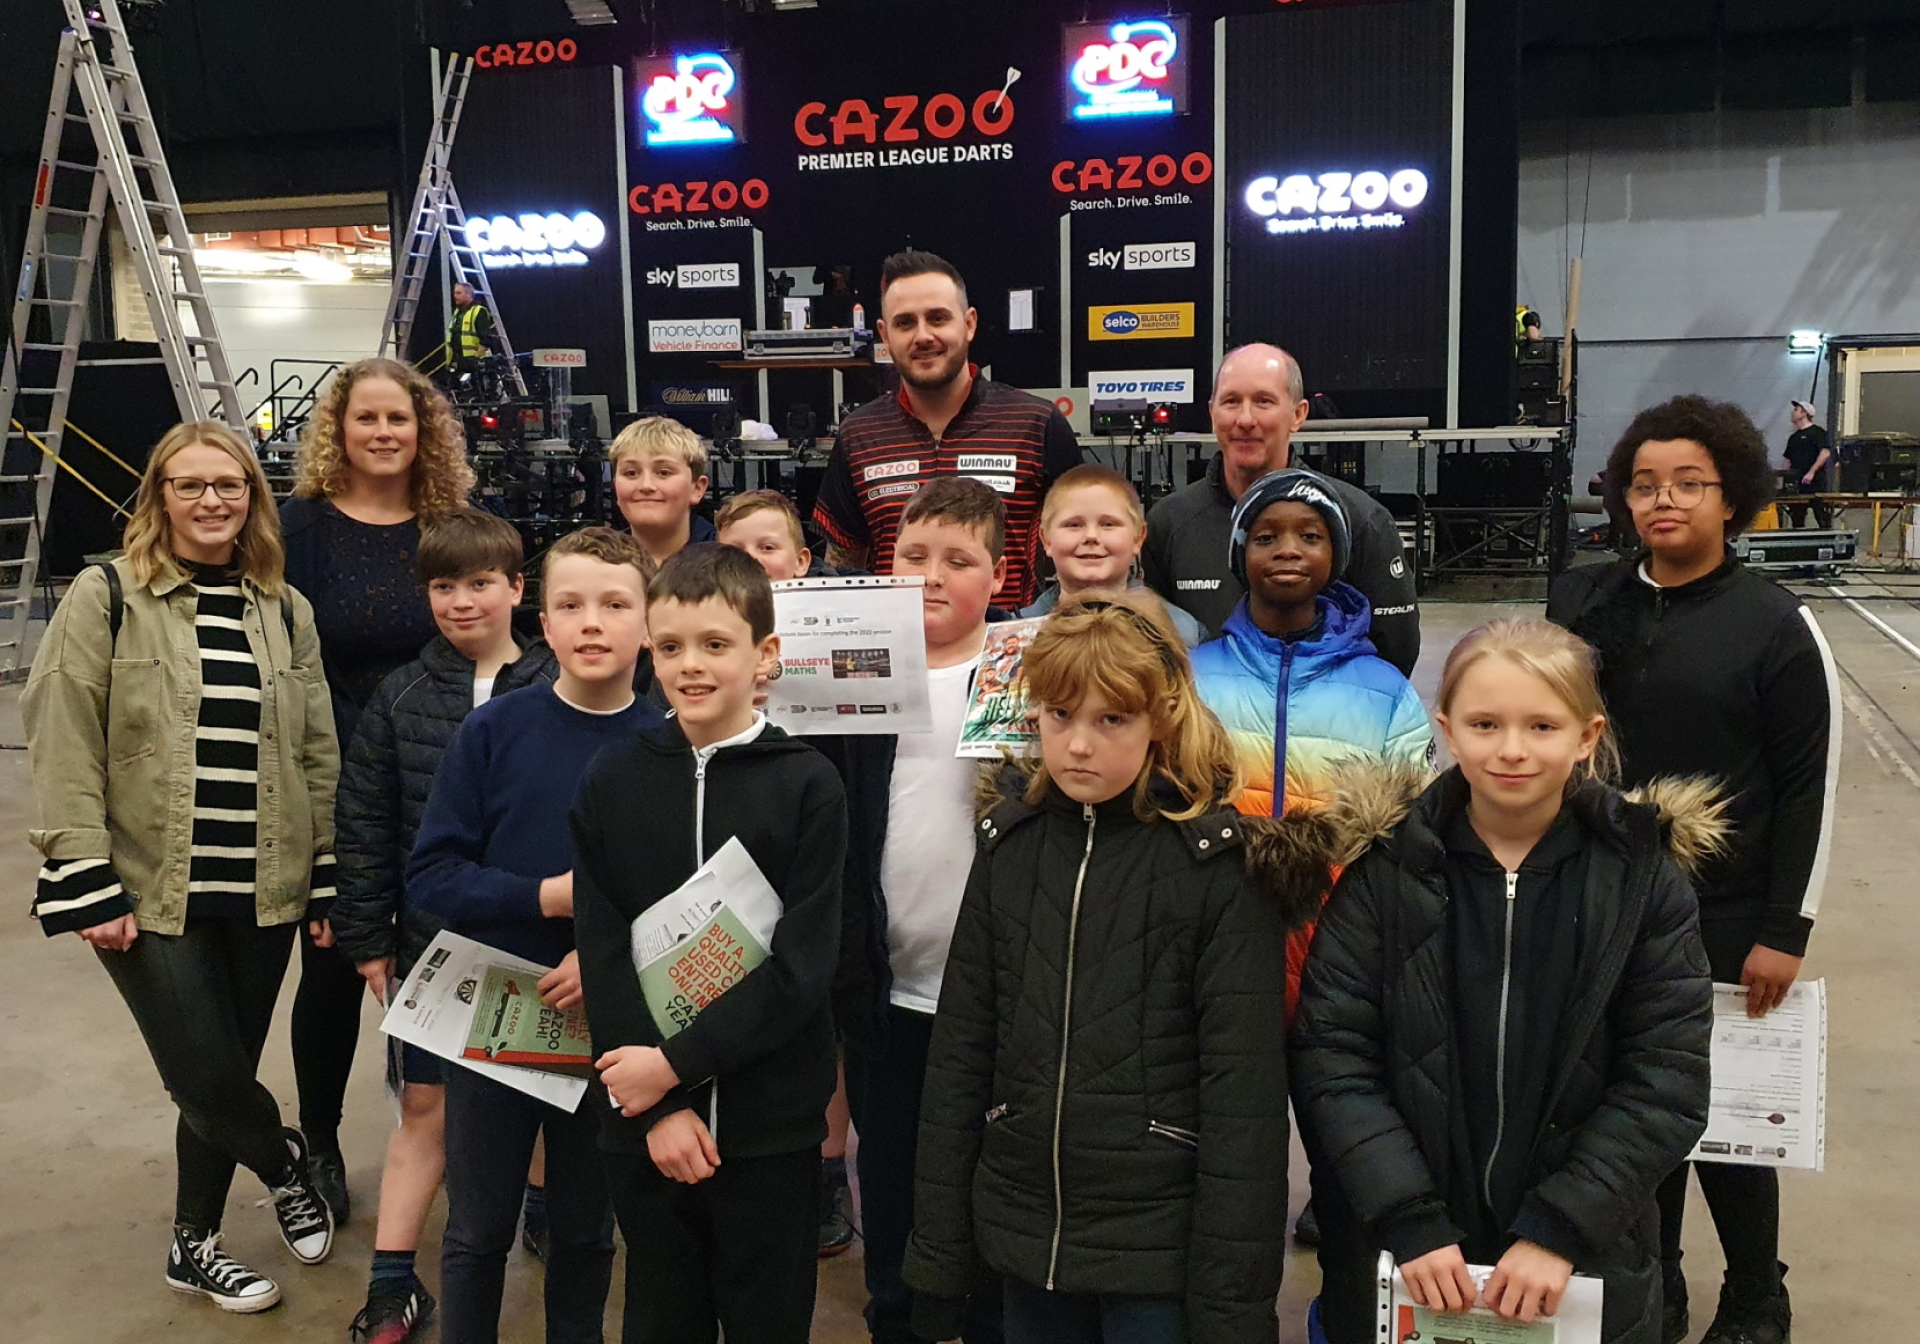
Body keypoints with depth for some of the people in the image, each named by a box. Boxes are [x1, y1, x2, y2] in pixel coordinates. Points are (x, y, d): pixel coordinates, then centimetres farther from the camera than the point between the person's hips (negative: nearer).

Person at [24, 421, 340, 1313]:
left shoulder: (285, 611, 8)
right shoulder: (105, 597, -3)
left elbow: (317, 756, 11)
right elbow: (62, 748, -7)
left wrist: (327, 877, 7)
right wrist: (87, 884, -12)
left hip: (262, 893, 3)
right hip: (152, 894, -3)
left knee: (223, 1079, 11)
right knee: (208, 1079, -4)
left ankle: (194, 1246, 33)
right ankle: (284, 1163, 29)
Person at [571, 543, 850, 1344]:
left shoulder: (806, 784, -6)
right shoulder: (611, 782, 1)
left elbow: (802, 963, -10)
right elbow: (603, 955, -2)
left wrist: (677, 1062, -15)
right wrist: (661, 1106, -10)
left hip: (771, 1124, -2)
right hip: (644, 1124, 2)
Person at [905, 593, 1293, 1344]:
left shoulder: (1215, 861, -11)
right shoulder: (1010, 841, 0)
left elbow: (1243, 1090, -11)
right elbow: (960, 1049, 3)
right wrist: (937, 1251, 4)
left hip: (1162, 1250, -4)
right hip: (1024, 1239, 4)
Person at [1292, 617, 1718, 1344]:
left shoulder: (1643, 874, -5)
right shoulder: (1386, 867, -7)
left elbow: (1667, 1078, -8)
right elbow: (1332, 1057, -10)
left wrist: (1562, 1229, -15)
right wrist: (1409, 1223, -17)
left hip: (1583, 1273, 1)